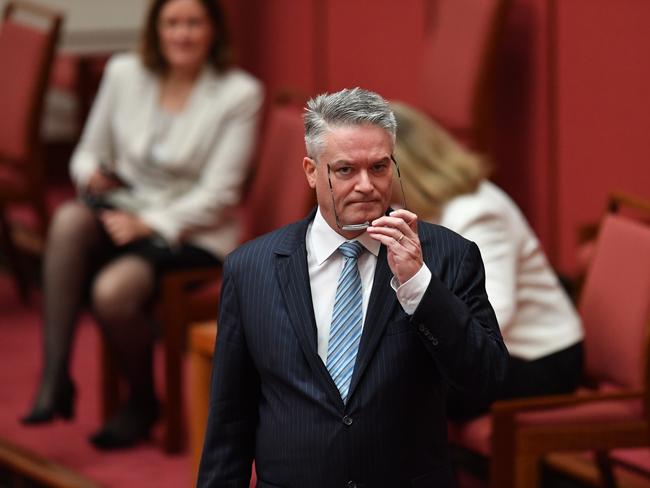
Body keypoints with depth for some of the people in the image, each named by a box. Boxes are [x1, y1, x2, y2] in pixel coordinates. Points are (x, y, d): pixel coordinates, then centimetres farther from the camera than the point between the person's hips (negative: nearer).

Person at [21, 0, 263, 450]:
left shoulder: (239, 93, -7)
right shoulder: (124, 73, 4)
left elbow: (218, 194, -10)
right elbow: (89, 151, 14)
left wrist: (149, 225, -22)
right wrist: (91, 172, -12)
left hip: (192, 232, -4)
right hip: (125, 209, 4)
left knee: (112, 291, -32)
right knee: (69, 220, -33)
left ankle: (144, 403, -2)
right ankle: (54, 378, -32)